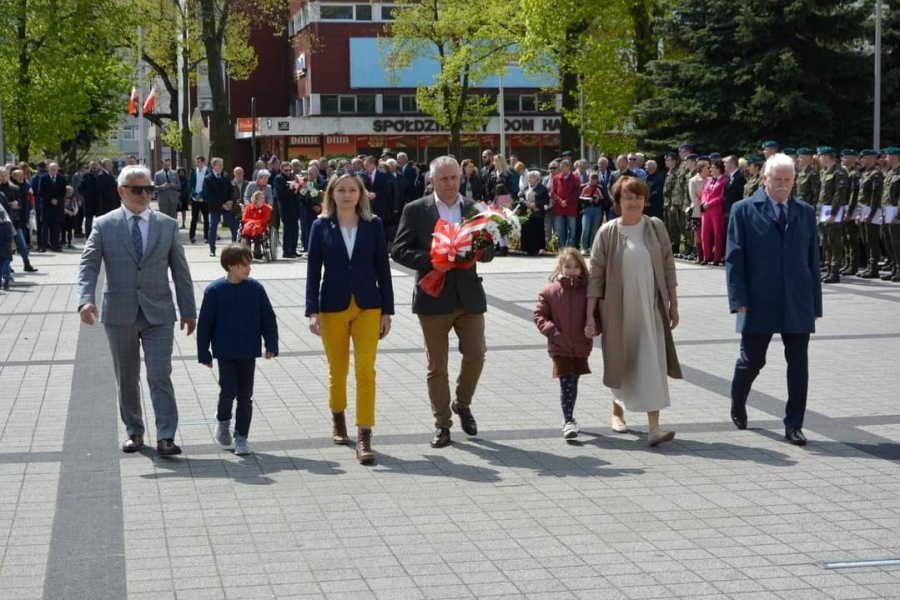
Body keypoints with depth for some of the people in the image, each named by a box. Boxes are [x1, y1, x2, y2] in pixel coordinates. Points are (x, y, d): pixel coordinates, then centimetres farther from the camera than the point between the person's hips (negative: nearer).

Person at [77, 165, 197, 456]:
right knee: (127, 379, 11)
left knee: (160, 377, -8)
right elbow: (88, 265, -6)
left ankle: (166, 437, -6)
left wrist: (188, 310, 5)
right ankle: (134, 432, 24)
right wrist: (86, 300, -23)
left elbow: (180, 271, 7)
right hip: (119, 314, 1)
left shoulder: (168, 225, 5)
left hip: (158, 314, 0)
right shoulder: (104, 226, 1)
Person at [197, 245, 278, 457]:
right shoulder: (215, 290, -7)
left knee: (245, 396, 5)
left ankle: (241, 437, 15)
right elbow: (205, 323, -3)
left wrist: (271, 344, -4)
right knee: (228, 391, -6)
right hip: (225, 352, -2)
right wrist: (204, 353, -3)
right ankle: (223, 420, 25)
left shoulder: (255, 288, -1)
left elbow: (268, 317, 4)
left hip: (249, 351, 2)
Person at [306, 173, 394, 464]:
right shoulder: (321, 226, -1)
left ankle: (364, 438, -8)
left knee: (366, 371, -9)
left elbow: (382, 268, 3)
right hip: (333, 308, 0)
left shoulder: (373, 225, 0)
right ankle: (338, 421, 38)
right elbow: (313, 270, -2)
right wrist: (313, 311, -9)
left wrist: (387, 311, 0)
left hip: (367, 307, 0)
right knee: (337, 371, 13)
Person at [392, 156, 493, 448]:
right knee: (437, 365, 5)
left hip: (469, 295, 2)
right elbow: (400, 251, -5)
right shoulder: (416, 210, -2)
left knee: (476, 354, 1)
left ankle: (462, 404, 28)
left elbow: (489, 252, 9)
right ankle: (442, 424, 14)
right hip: (434, 296, -2)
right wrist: (433, 260, -19)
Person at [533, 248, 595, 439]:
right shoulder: (549, 291, -4)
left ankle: (569, 418, 32)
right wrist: (550, 329, -13)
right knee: (566, 384, -7)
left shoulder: (587, 291, 1)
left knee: (573, 383, 15)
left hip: (581, 347, 3)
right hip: (560, 347, -3)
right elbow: (539, 314, 0)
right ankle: (568, 421, 0)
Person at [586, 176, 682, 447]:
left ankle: (654, 427, -12)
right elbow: (596, 275, -3)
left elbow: (668, 267, 5)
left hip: (651, 308, 0)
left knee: (653, 364, -8)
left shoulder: (655, 227, 0)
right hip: (618, 310, 0)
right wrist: (590, 315, -6)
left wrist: (673, 304, 4)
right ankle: (618, 411, 38)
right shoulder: (608, 232, -4)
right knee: (622, 363, 13)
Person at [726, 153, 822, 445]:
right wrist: (739, 300, -11)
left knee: (799, 365, 1)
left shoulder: (806, 212, 10)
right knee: (751, 361, 7)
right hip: (759, 305, -2)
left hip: (798, 306, 3)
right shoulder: (744, 210, 0)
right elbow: (734, 258, -3)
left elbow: (813, 260, 9)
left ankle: (793, 425, 9)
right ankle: (738, 406, 35)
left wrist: (815, 304, 6)